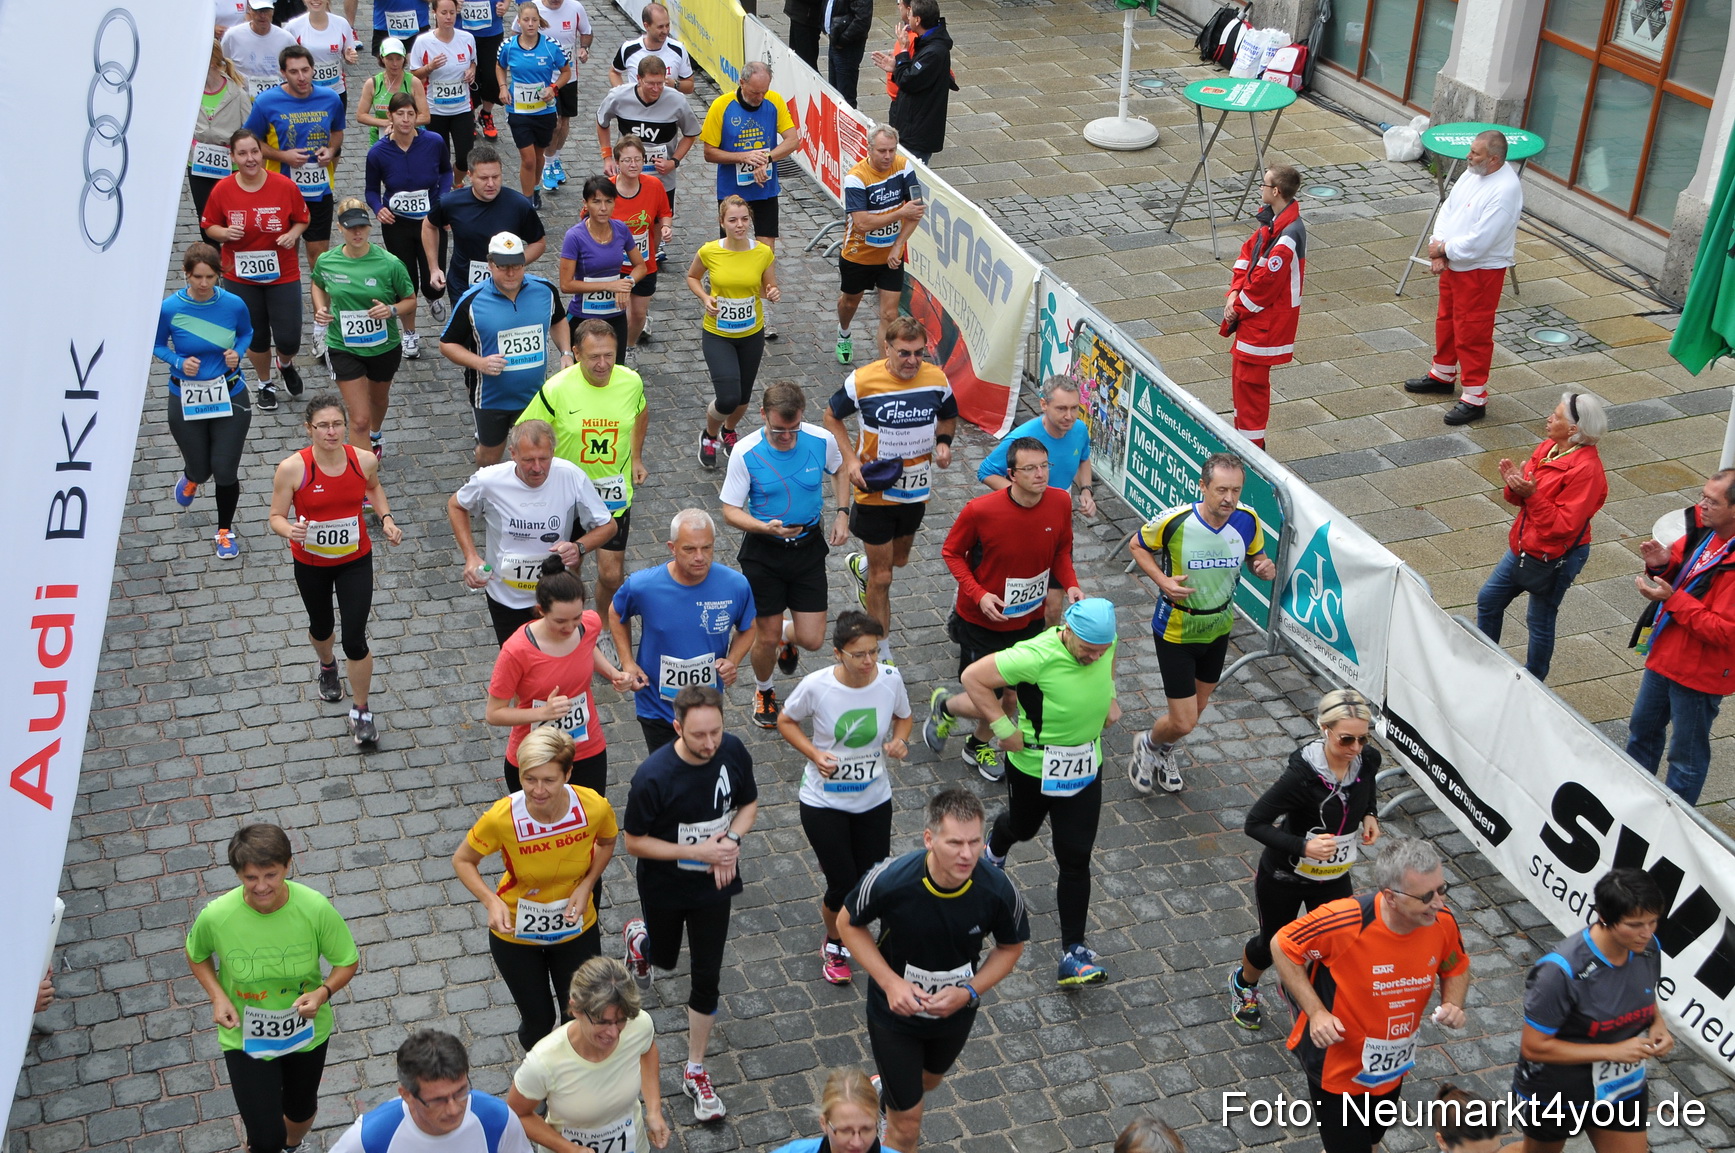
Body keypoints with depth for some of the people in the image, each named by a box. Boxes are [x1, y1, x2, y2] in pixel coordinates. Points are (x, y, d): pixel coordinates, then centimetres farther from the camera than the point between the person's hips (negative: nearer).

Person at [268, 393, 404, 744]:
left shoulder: (364, 460, -14)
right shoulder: (292, 468, -22)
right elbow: (276, 516, -15)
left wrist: (386, 519, -4)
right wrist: (290, 530, -36)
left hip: (355, 561, 0)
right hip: (310, 563, 0)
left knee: (355, 641, -4)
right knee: (321, 627, 24)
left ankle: (361, 712, 17)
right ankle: (328, 666, 61)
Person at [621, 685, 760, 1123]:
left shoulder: (733, 751, -17)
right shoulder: (654, 776, -30)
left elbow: (749, 803, 1)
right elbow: (634, 841, -19)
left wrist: (731, 839, -19)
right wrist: (697, 851, -28)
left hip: (714, 883, 2)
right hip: (664, 888, -2)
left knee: (707, 976, 6)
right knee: (664, 957, 23)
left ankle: (695, 1071, 24)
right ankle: (640, 938, 61)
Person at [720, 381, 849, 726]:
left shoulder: (822, 440, -11)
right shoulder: (745, 452, -18)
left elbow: (839, 469, 13)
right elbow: (730, 511, -13)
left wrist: (841, 515, 1)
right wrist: (766, 527, -32)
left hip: (809, 547, 2)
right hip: (763, 552, -2)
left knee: (812, 640, 1)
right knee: (767, 637, 5)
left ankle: (787, 635, 40)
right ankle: (763, 691, 38)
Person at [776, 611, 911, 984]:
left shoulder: (890, 679, -14)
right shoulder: (816, 686, -21)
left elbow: (904, 717, 7)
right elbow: (785, 721, -4)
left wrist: (899, 740, -15)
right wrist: (814, 754, -19)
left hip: (874, 799, 3)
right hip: (824, 802, -3)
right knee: (843, 885, -3)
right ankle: (833, 945, 32)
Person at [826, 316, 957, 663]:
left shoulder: (937, 380, -10)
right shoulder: (862, 381, -20)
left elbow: (948, 417, 10)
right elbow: (832, 416, -3)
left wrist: (943, 442, -11)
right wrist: (850, 460, -14)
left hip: (916, 489, 4)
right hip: (875, 490, -4)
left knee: (899, 559, 27)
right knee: (881, 577, 2)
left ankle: (861, 565, 62)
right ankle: (882, 651, 20)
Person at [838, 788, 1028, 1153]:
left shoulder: (998, 889, -28)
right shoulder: (890, 880, -33)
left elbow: (1011, 947, -7)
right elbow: (848, 924, -13)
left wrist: (969, 992, -22)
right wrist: (890, 982, -24)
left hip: (955, 1012, 3)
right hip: (896, 1009, -3)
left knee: (928, 1081, 33)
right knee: (907, 1123, 5)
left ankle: (890, 1090, 68)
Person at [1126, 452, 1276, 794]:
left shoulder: (1248, 521, -16)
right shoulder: (1174, 521, -27)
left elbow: (1256, 557, 4)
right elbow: (1138, 545, -8)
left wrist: (1266, 568, -21)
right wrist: (1162, 580, -24)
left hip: (1218, 628, 5)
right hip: (1176, 630, -5)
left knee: (1197, 708, 23)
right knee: (1183, 722, -4)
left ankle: (1164, 753, 55)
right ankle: (1148, 745, 33)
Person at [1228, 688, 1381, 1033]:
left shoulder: (1368, 759, -15)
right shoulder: (1302, 773, -33)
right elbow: (1254, 823, -26)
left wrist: (1369, 816, -7)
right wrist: (1302, 846, -39)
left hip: (1335, 878, 4)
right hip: (1283, 878, -4)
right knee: (1273, 945, 20)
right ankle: (1243, 984, 54)